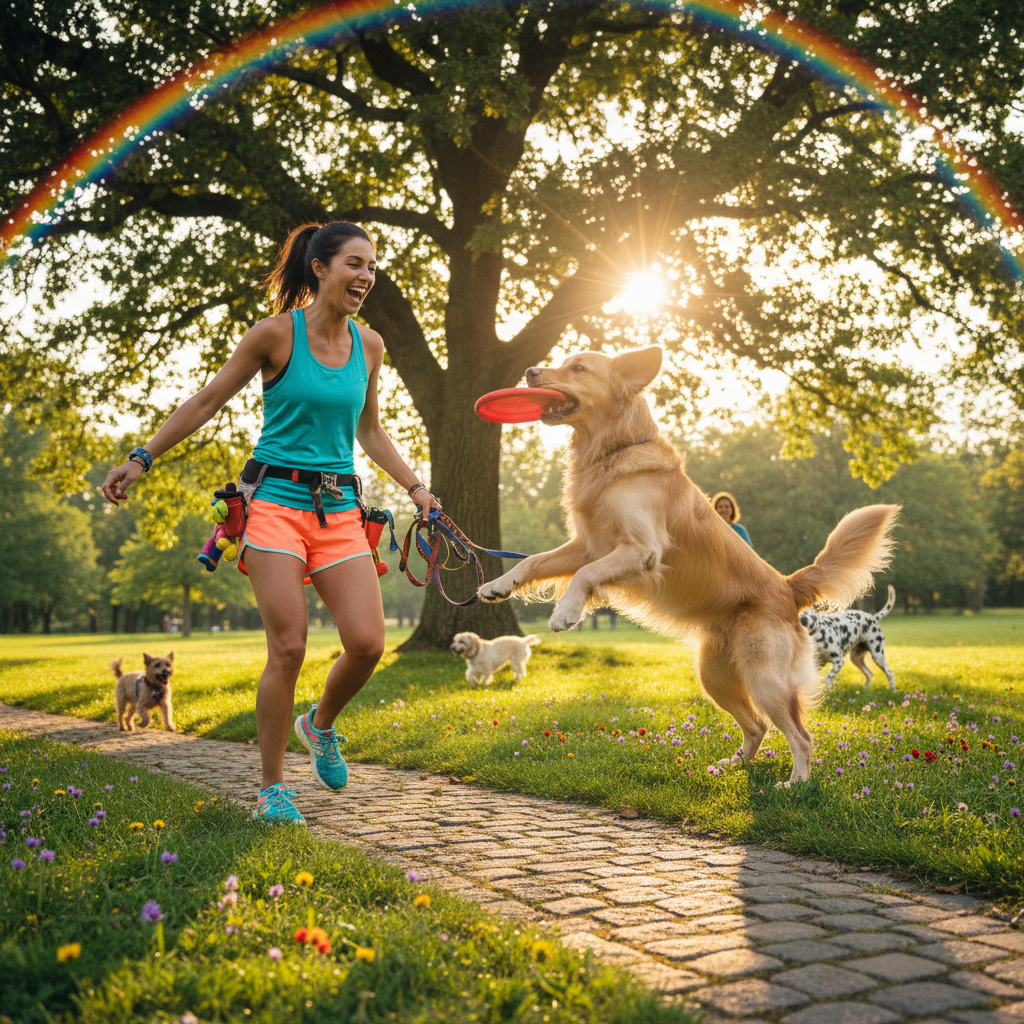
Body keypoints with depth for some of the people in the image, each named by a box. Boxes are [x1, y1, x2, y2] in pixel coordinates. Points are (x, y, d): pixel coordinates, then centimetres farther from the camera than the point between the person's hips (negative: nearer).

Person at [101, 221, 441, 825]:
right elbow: (206, 403, 4)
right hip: (277, 502, -4)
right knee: (289, 648, -9)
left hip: (339, 511, 4)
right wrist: (142, 459, 3)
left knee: (368, 643, -8)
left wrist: (415, 488, 15)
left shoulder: (369, 346, 10)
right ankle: (273, 789, 7)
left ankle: (321, 725, 24)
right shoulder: (277, 334, -4)